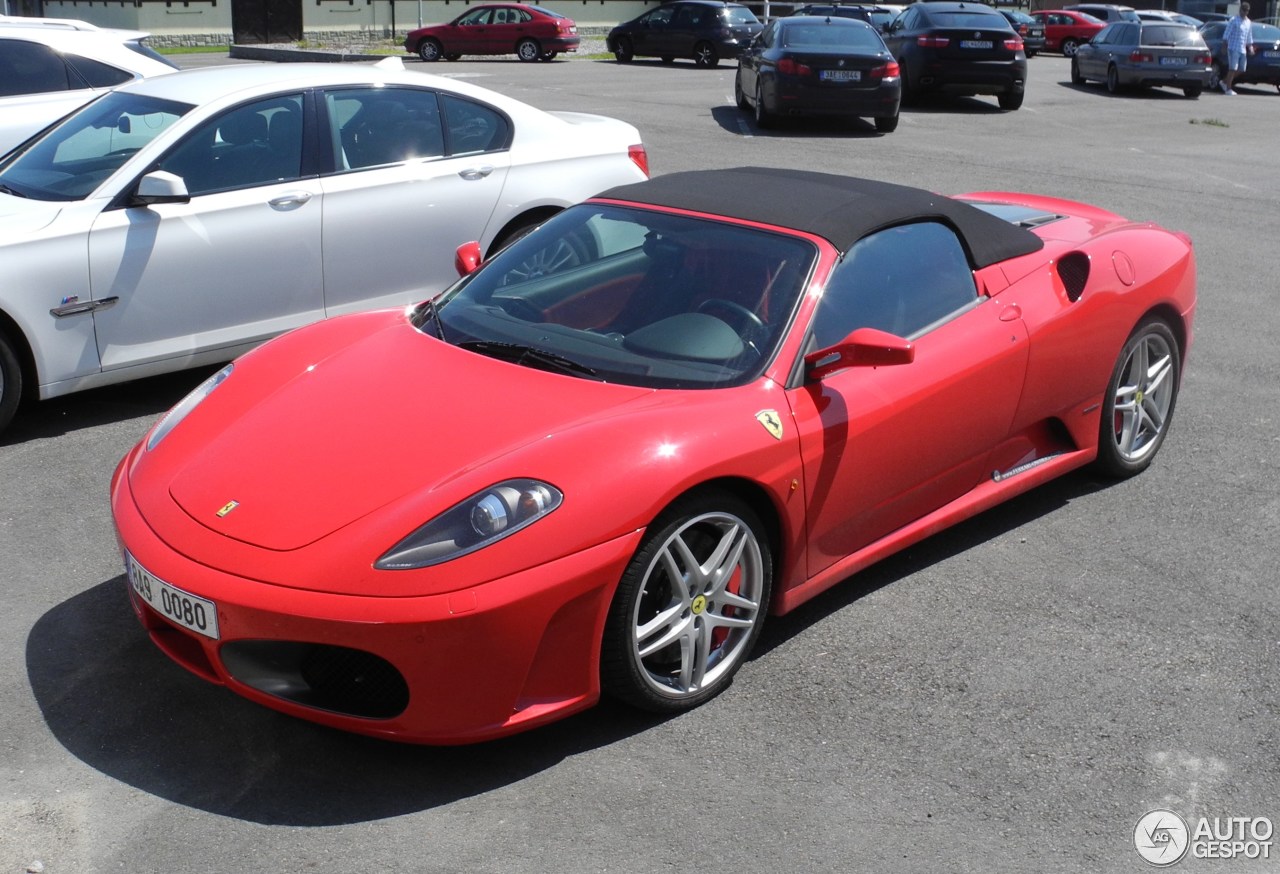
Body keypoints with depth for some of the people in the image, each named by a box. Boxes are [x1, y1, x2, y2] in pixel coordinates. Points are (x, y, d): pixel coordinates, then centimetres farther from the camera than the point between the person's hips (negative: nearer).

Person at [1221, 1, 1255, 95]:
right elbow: (1226, 34, -7)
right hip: (1234, 48, -7)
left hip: (1243, 50, 7)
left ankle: (1225, 82, 20)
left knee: (1241, 69, 5)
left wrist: (1250, 47, 11)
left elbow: (1249, 37, 22)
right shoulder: (1234, 20, -5)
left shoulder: (1249, 23, 15)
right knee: (1233, 69, -9)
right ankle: (1228, 89, -4)